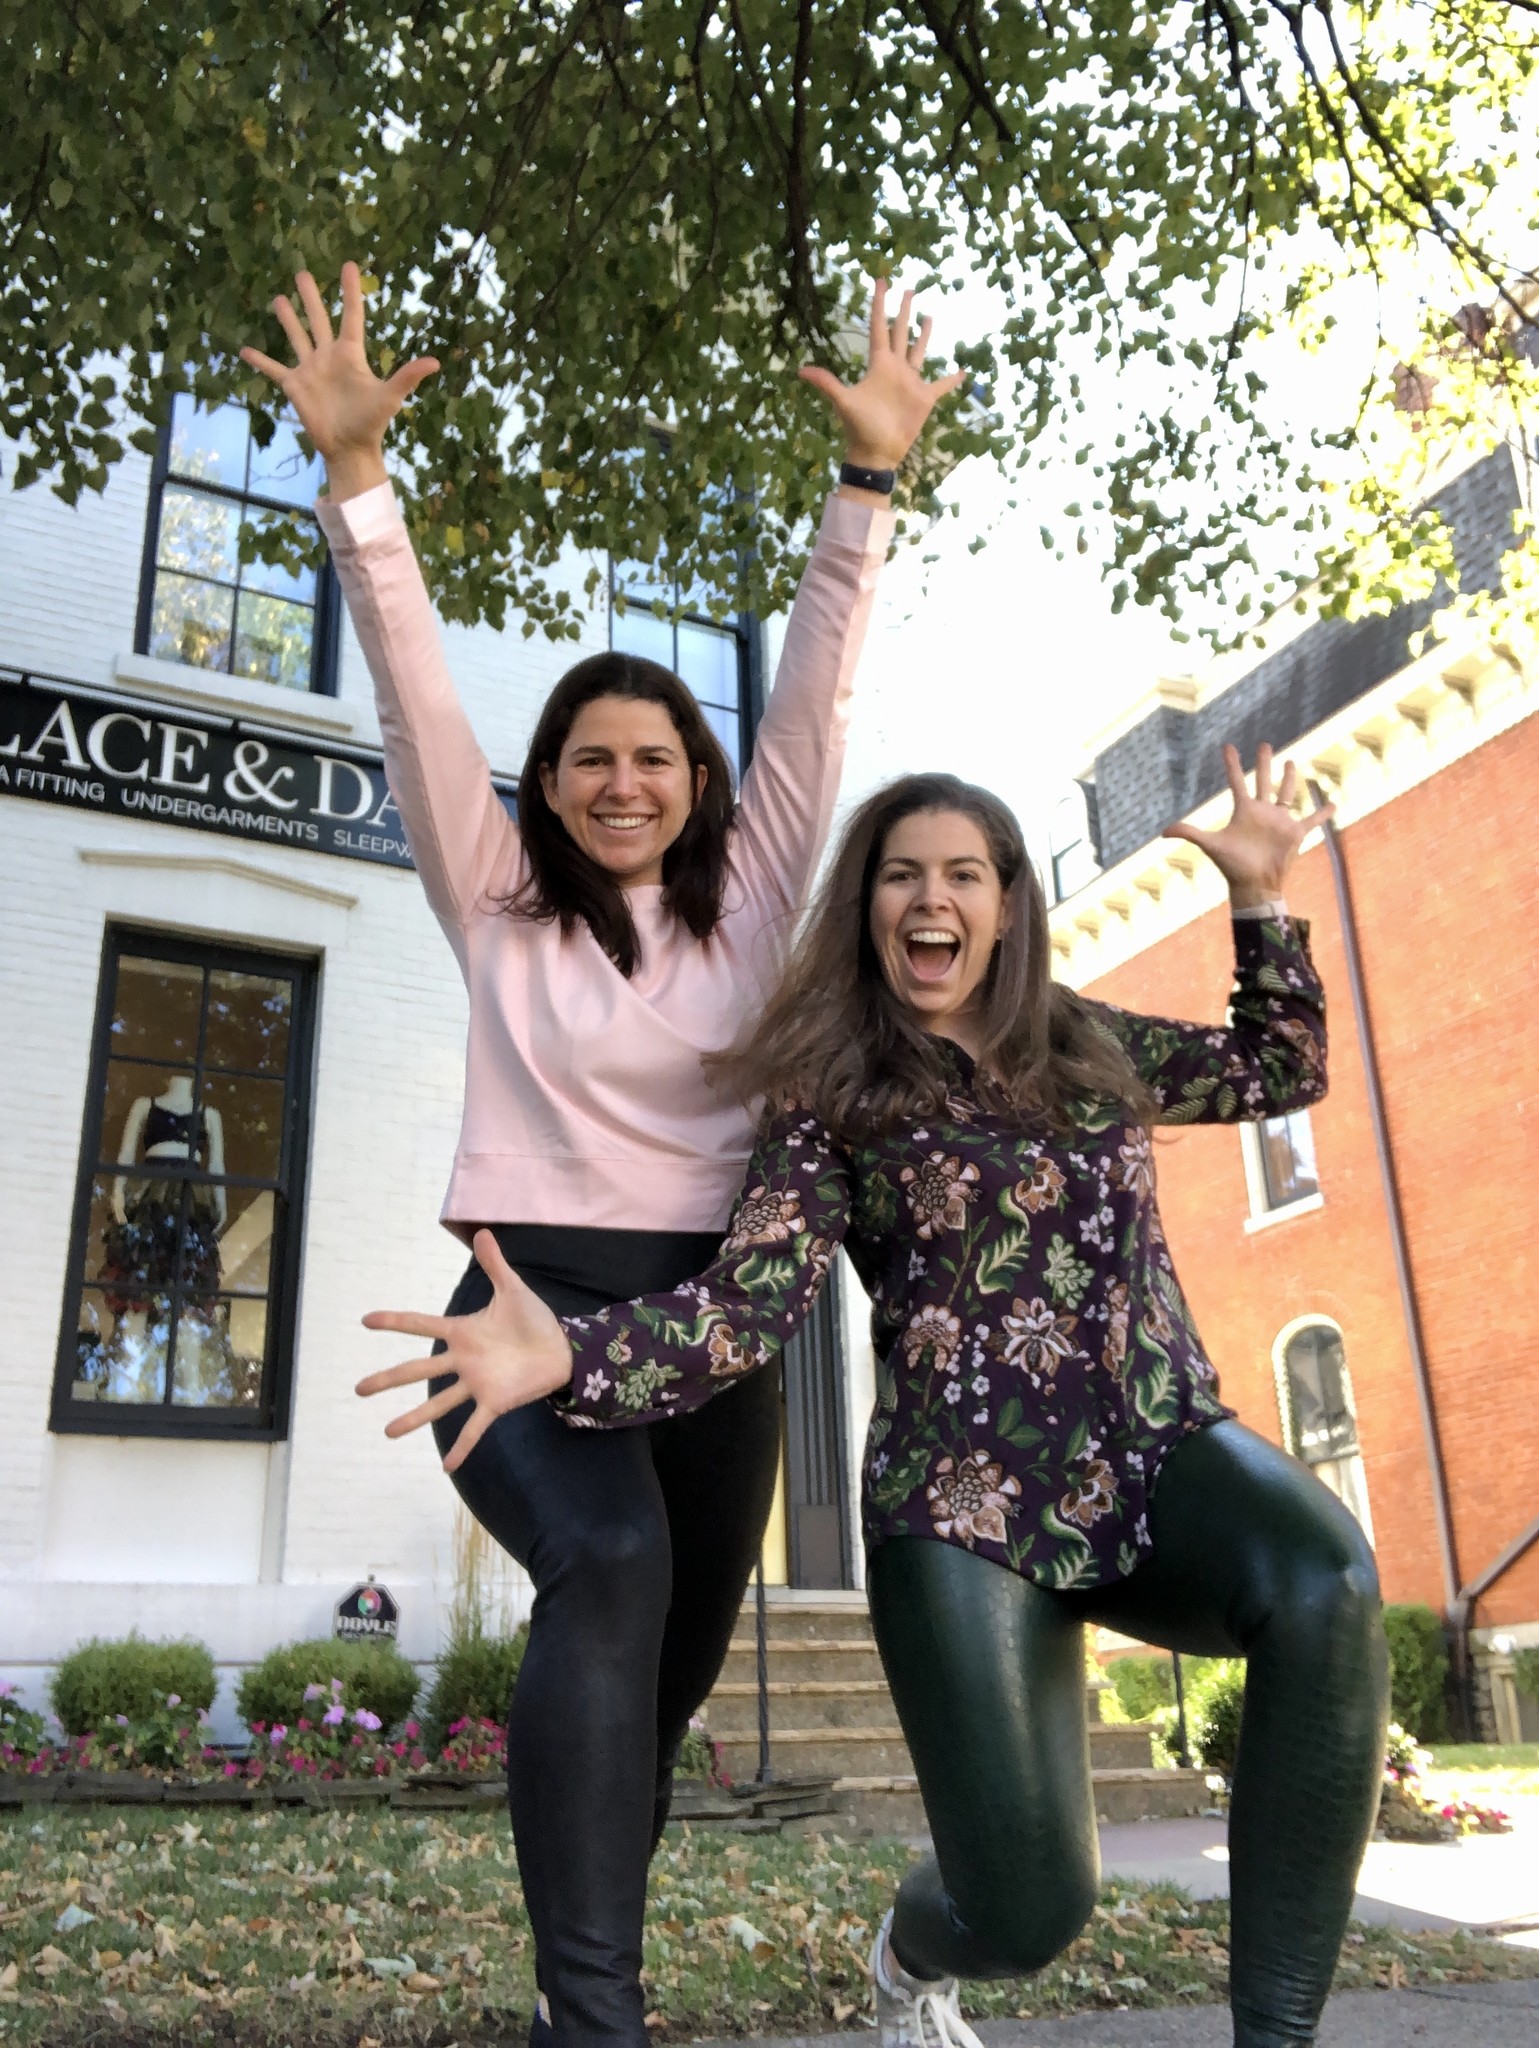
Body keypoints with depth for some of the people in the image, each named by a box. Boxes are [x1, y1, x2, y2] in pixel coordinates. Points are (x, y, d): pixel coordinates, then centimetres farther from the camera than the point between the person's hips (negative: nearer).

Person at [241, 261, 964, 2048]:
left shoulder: (749, 896, 7)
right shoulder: (498, 902, 4)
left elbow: (814, 699, 0)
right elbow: (417, 698, -5)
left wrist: (869, 479, -7)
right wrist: (355, 470, -14)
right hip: (533, 1303, -3)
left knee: (671, 1666, 9)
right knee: (609, 1569, -32)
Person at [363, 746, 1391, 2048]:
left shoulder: (1085, 1046, 11)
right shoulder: (832, 1099, -1)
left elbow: (1279, 1073, 23)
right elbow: (750, 1302, -13)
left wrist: (1262, 898, 12)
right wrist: (571, 1356, -30)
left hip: (1167, 1452, 3)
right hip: (968, 1503, -3)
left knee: (1327, 1585, -32)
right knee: (1030, 1913, -7)